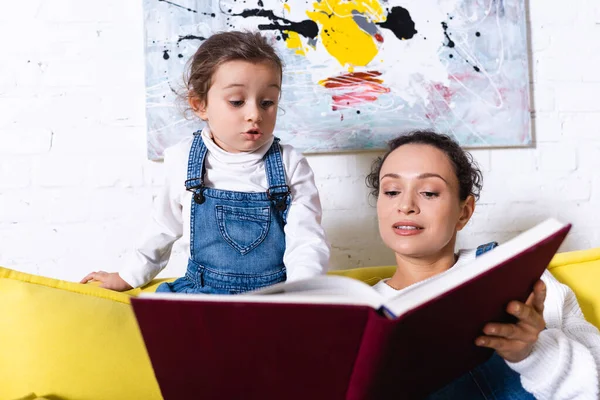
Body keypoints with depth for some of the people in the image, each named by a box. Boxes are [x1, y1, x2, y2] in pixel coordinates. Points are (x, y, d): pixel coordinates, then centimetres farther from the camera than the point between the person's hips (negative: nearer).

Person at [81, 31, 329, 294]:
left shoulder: (290, 165, -6)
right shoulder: (184, 161, 0)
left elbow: (307, 242, -10)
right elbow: (164, 227, 16)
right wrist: (130, 277, 25)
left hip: (275, 293, 0)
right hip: (201, 290, 1)